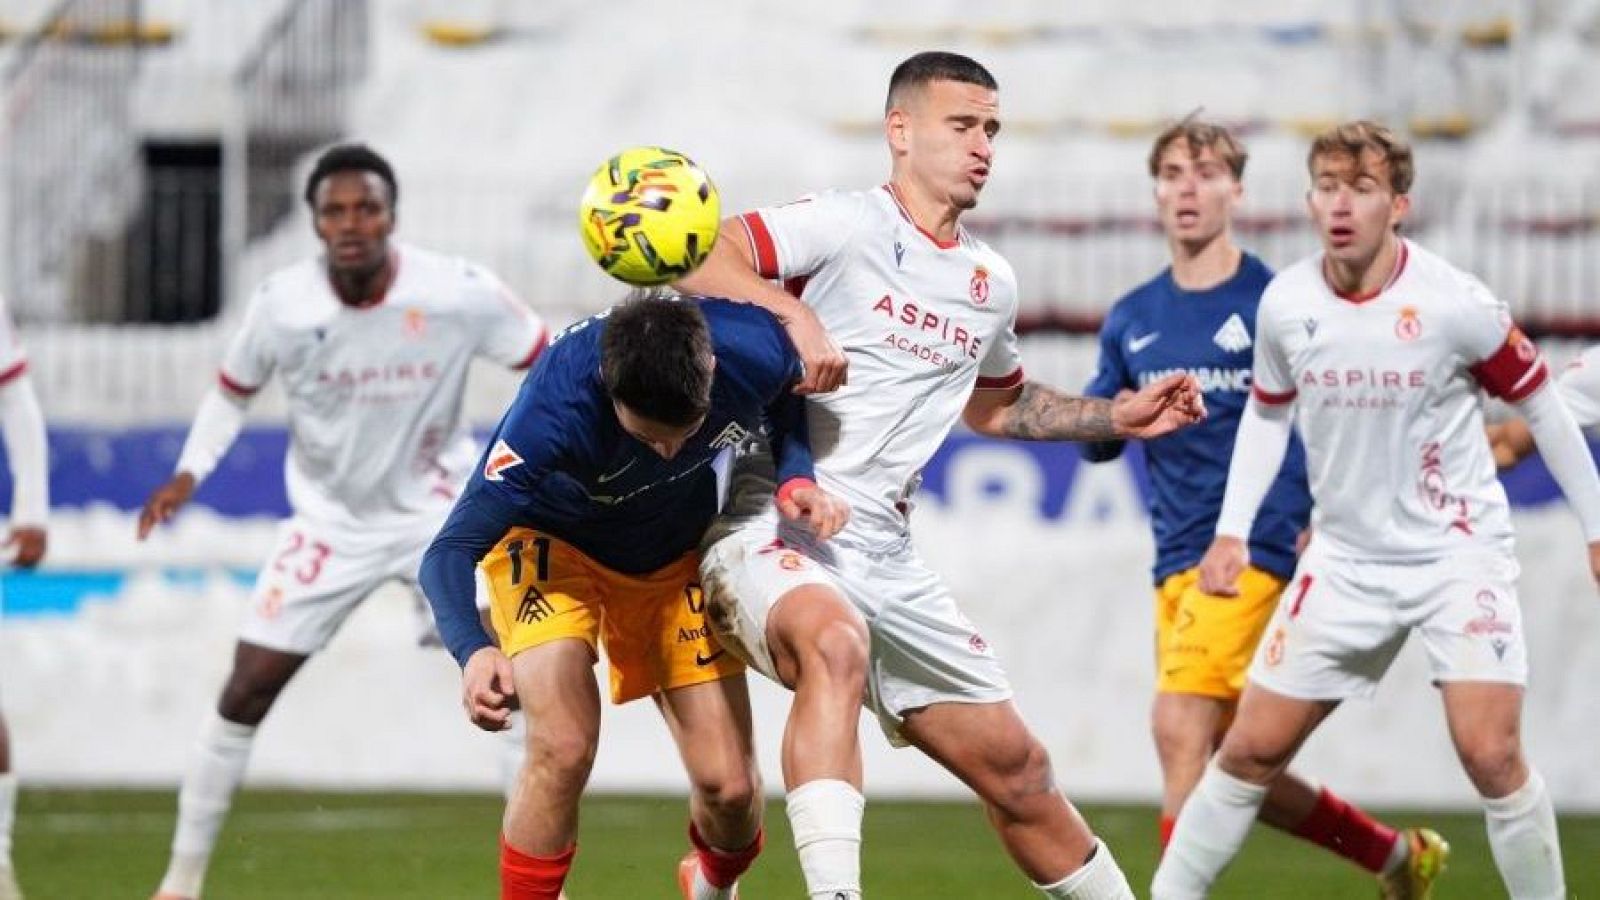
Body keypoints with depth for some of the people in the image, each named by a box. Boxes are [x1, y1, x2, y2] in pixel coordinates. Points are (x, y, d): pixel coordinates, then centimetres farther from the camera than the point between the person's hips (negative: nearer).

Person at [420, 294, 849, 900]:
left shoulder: (756, 351, -30)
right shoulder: (554, 406, -39)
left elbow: (790, 412, -2)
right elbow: (451, 551, -37)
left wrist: (796, 480, -22)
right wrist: (474, 652, -56)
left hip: (677, 558, 3)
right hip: (552, 547, -3)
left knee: (730, 787, -2)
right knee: (564, 749, -27)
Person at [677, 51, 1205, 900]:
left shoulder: (991, 283, 16)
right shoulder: (846, 227, -7)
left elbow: (996, 405, 35)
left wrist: (1117, 416, 25)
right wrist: (794, 319, -30)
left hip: (883, 555, 7)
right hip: (773, 528, -7)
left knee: (1014, 766, 11)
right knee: (835, 641, -41)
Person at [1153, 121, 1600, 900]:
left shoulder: (1455, 304, -16)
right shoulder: (1284, 304, -6)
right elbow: (1268, 412, 12)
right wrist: (1232, 530, 6)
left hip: (1460, 552, -3)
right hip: (1345, 561, 3)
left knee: (1491, 754, -16)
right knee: (1253, 747, 3)